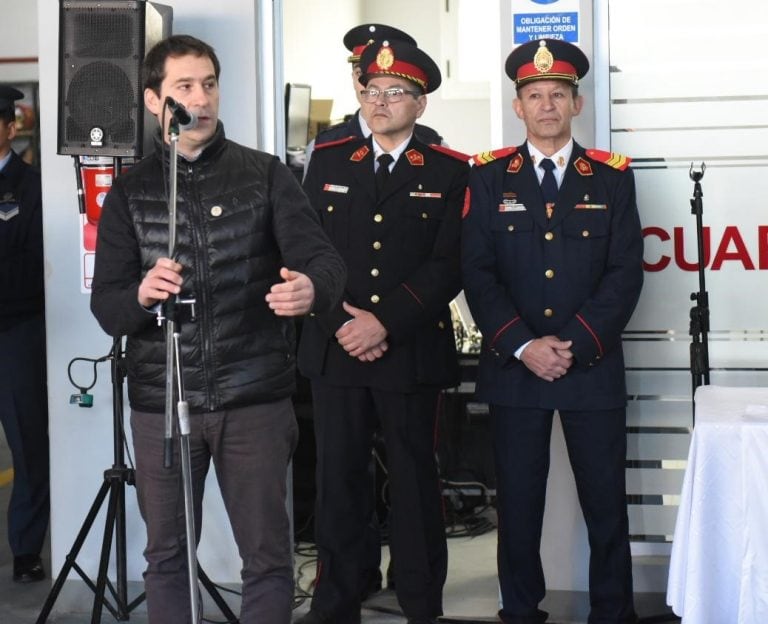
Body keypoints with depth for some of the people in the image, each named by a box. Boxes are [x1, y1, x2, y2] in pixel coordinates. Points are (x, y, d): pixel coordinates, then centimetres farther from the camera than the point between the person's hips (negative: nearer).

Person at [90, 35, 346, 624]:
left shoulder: (265, 174, 3)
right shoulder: (129, 191, 7)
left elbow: (321, 255, -8)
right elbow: (106, 306, 1)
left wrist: (311, 287, -32)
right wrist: (141, 294, -23)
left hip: (255, 398, -1)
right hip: (160, 401, 1)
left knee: (268, 557, 5)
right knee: (167, 555, 11)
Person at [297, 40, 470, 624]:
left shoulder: (449, 173, 2)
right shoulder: (328, 162, 10)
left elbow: (448, 266, -6)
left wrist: (384, 323, -15)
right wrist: (341, 323, -8)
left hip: (412, 353, -2)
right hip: (335, 350, 2)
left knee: (415, 481, 5)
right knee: (338, 478, 6)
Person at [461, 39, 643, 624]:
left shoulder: (613, 177, 5)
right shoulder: (490, 178, 5)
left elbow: (626, 273, -1)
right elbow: (478, 273, -1)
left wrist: (573, 345, -11)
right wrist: (524, 346, -12)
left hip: (593, 368, 0)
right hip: (513, 368, 0)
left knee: (606, 503, 4)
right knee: (518, 502, 6)